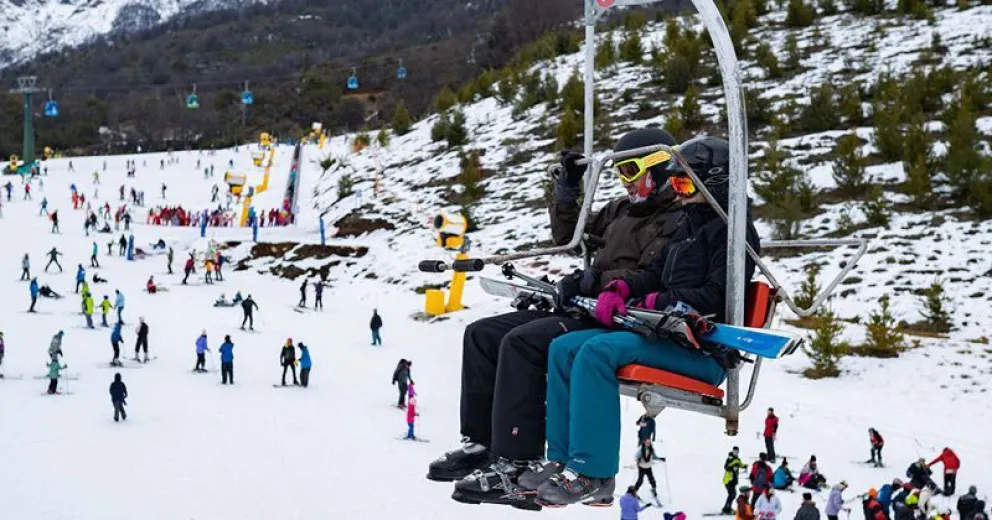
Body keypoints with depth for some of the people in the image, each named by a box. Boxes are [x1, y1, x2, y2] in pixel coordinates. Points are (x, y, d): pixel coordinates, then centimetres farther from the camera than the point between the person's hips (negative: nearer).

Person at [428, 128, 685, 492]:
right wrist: (566, 194, 16)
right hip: (585, 309, 10)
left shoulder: (672, 223, -6)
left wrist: (596, 281, -25)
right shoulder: (622, 210, 23)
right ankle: (480, 441, 1)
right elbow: (571, 238, 31)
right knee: (482, 334, 1)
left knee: (522, 342, -31)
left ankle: (518, 460, -33)